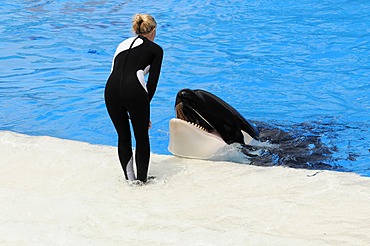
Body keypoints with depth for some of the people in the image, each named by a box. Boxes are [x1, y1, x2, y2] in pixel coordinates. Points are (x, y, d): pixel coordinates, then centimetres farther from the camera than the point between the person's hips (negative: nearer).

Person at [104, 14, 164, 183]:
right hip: (134, 90, -4)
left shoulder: (123, 44, 28)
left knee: (123, 137, 19)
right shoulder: (155, 49, 14)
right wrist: (144, 108, 14)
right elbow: (152, 81, 8)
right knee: (142, 137, 13)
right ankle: (142, 180, 17)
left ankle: (129, 180, 25)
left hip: (111, 89, 4)